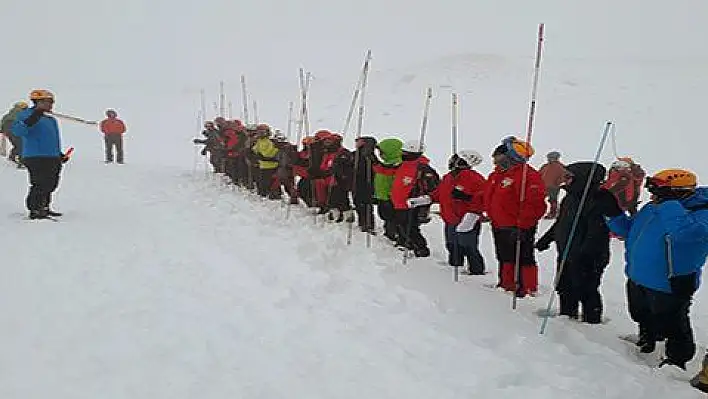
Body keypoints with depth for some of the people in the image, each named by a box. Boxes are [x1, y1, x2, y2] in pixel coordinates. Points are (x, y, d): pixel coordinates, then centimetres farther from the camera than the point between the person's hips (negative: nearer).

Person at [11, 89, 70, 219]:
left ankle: (44, 208, 26)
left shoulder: (51, 119, 20)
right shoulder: (26, 115, -5)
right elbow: (17, 131, -21)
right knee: (40, 184, -13)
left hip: (53, 158, 9)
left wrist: (60, 154, 25)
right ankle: (35, 210, -5)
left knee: (51, 185, 13)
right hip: (36, 158, -9)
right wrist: (32, 119, -32)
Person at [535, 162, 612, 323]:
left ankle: (592, 322, 15)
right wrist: (546, 239, 24)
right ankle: (567, 316, 39)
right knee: (565, 290, 21)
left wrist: (583, 254, -33)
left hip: (587, 261, -10)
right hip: (566, 256, 10)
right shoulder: (570, 198, 9)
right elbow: (560, 223, 22)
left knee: (587, 292, 1)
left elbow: (596, 233, -27)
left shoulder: (597, 203, -21)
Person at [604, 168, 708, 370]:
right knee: (642, 315, 29)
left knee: (671, 324, 7)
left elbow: (684, 232, -45)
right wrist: (614, 214, -3)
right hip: (638, 278, 8)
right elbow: (629, 230, 15)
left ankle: (676, 358, 29)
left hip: (668, 285, -8)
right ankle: (647, 339, 55)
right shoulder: (651, 209, 1)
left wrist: (668, 205, -39)